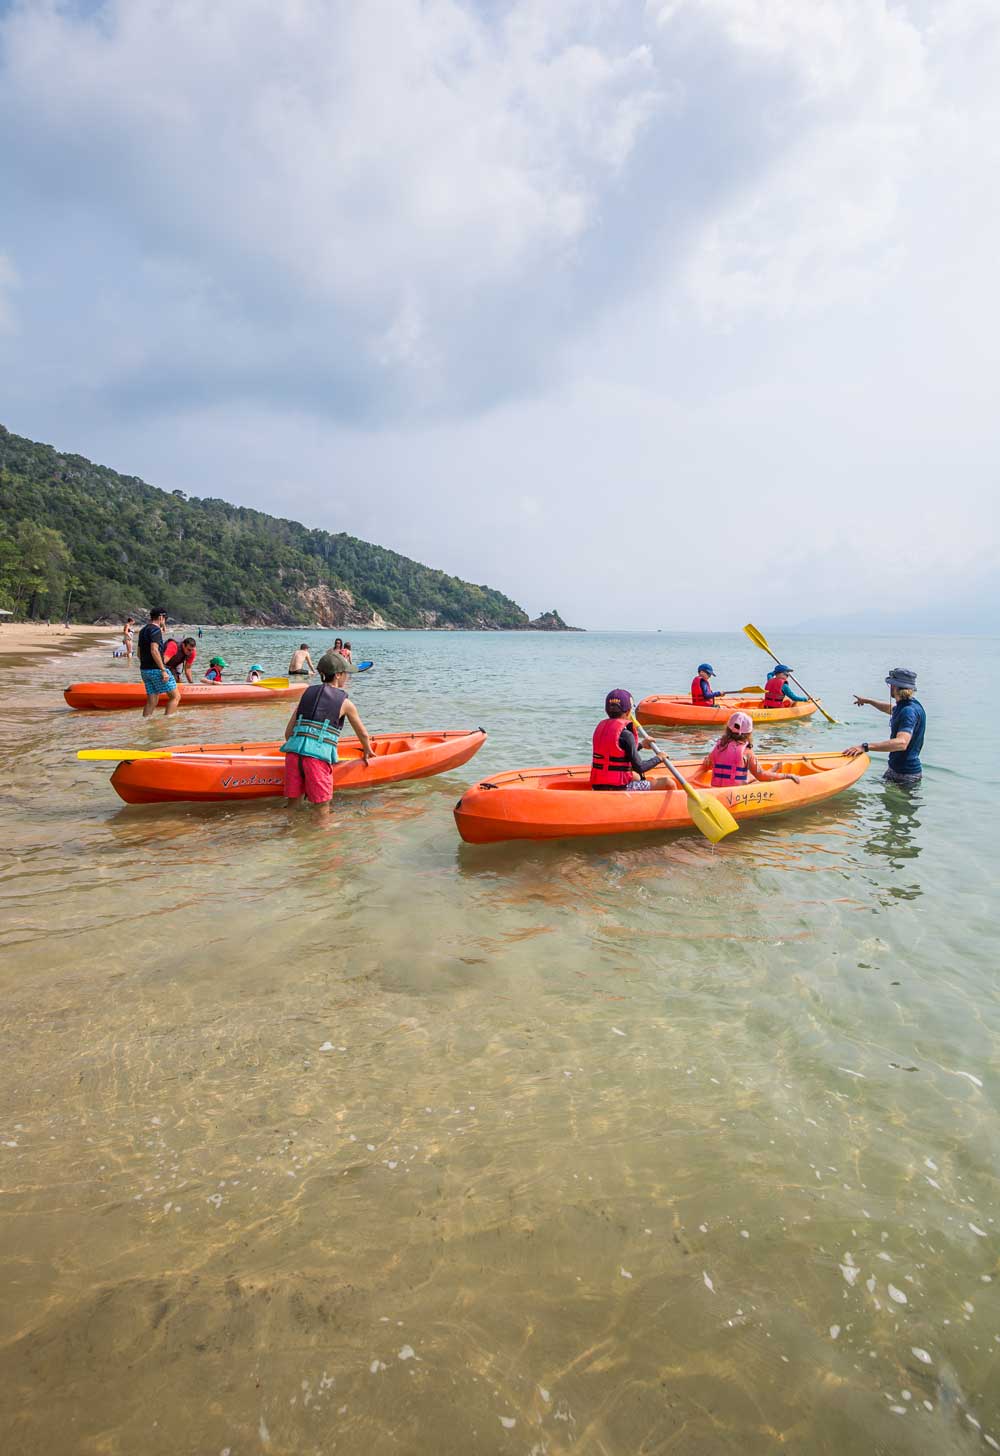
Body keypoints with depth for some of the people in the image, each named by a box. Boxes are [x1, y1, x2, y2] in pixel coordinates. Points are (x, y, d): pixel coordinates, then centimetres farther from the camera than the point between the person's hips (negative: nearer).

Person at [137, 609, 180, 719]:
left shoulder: (143, 631, 18)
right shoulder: (156, 630, -11)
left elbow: (139, 653, 21)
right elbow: (154, 650, -22)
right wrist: (163, 670, -22)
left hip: (144, 670, 9)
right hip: (156, 669, -9)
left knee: (151, 701, 11)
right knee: (175, 697, -3)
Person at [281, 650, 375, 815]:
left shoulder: (308, 692, 19)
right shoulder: (344, 702, 8)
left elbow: (288, 731, 17)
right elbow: (363, 733, 22)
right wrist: (367, 752, 42)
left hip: (293, 752, 5)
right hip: (318, 756, -5)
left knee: (293, 803, 16)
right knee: (323, 807, 7)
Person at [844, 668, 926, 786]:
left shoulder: (909, 711, -25)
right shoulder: (903, 706, 6)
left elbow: (902, 743, -40)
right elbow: (891, 709, 34)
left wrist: (866, 747, -46)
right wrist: (868, 701, 46)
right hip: (895, 768, 10)